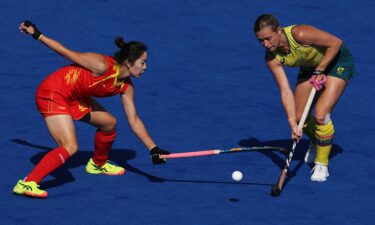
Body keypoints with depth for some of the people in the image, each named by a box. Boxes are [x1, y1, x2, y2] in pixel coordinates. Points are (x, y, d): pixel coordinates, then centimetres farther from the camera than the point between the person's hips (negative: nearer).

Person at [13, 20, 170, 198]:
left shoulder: (126, 87, -2)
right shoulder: (102, 66, -28)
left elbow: (134, 120, 2)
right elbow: (66, 52, -19)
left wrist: (153, 149, -4)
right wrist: (36, 34, -13)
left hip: (74, 98, 9)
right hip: (53, 93, -9)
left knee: (109, 122, 16)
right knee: (70, 147, -20)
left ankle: (98, 164, 41)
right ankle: (27, 183, -20)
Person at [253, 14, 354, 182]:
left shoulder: (299, 34, -37)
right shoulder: (272, 58, -20)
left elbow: (335, 42, -25)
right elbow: (285, 92, -22)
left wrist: (319, 71, -23)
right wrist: (293, 124, -31)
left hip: (336, 60, -6)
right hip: (310, 66, 6)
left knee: (321, 114, -19)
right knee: (299, 116, 3)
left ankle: (322, 165, -1)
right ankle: (316, 142, 37)